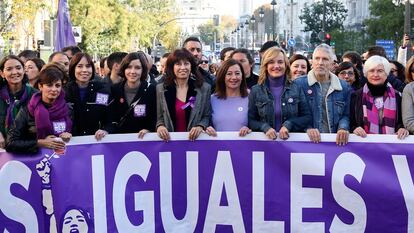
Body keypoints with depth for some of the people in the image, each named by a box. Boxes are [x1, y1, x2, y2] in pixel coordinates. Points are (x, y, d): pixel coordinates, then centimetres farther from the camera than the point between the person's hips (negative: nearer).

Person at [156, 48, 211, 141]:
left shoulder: (204, 88, 6)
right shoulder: (161, 89, 8)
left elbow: (207, 116, 8)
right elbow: (159, 117, 11)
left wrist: (200, 127, -10)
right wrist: (160, 126, -8)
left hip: (195, 139, -1)